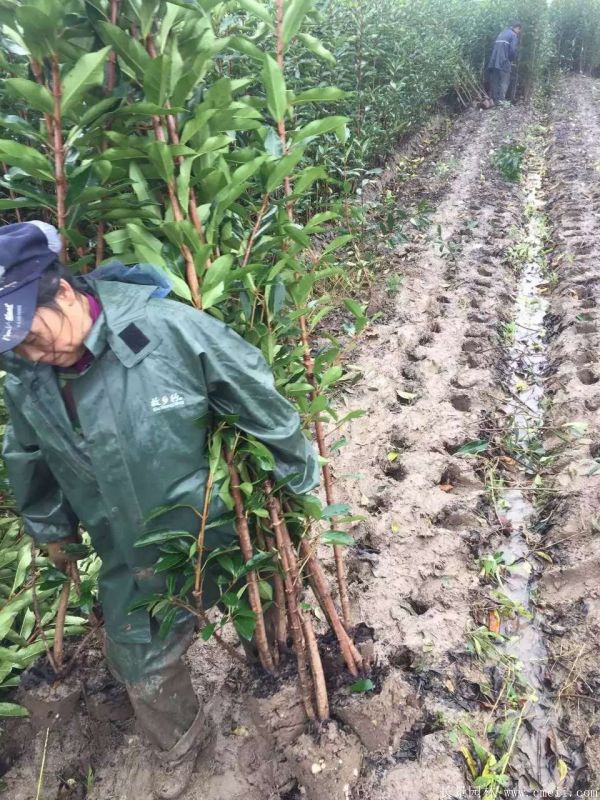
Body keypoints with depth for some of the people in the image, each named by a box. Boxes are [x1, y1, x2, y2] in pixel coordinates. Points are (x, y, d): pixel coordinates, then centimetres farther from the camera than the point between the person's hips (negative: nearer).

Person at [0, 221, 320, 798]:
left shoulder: (171, 329, -29)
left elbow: (260, 402, -18)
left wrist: (300, 476, -6)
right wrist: (49, 528, 22)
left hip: (216, 536, -4)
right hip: (132, 565, 5)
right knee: (142, 667, 21)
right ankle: (179, 741, 52)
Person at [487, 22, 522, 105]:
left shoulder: (502, 33, 23)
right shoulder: (513, 35, -2)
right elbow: (512, 50, -13)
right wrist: (512, 60, 5)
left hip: (494, 61, 7)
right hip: (504, 62, -7)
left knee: (495, 82, 8)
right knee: (504, 82, -4)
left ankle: (495, 101, 7)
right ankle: (501, 100, -13)